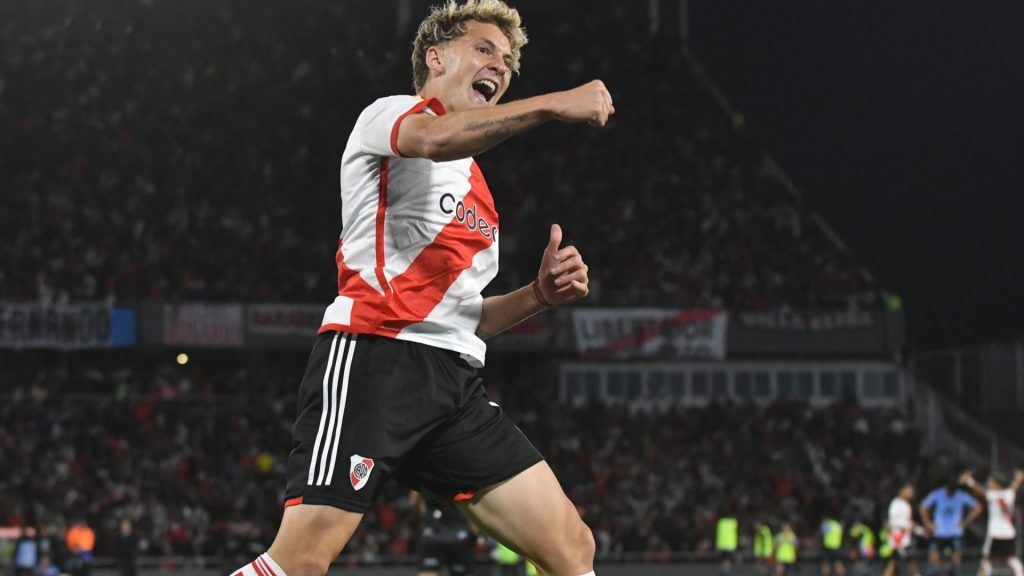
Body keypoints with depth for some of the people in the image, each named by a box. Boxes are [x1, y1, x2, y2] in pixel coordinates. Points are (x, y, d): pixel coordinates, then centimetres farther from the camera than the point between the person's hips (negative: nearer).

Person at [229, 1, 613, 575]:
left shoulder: (478, 191, 31)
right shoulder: (388, 114, 8)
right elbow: (433, 138, -19)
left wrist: (537, 295, 14)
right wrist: (554, 104, -20)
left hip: (455, 381, 8)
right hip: (374, 356, -8)